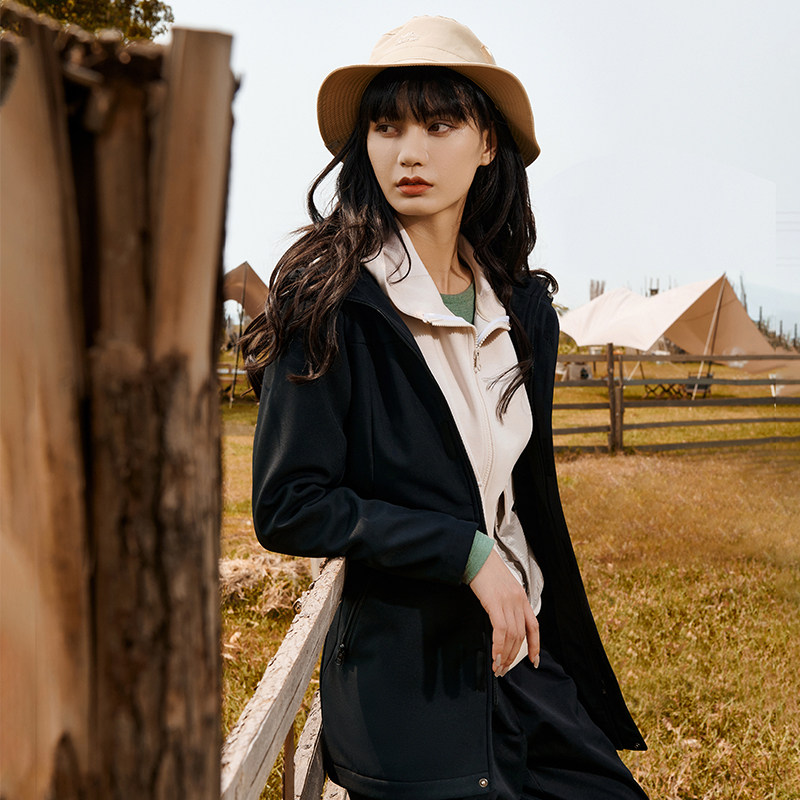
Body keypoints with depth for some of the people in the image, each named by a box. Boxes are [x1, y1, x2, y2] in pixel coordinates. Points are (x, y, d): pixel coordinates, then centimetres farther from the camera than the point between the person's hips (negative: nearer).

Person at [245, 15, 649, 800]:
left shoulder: (524, 307, 4)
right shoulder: (332, 300, -12)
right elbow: (288, 507, -15)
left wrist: (565, 651, 13)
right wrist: (463, 551, -18)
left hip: (525, 656, 5)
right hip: (407, 687, -5)